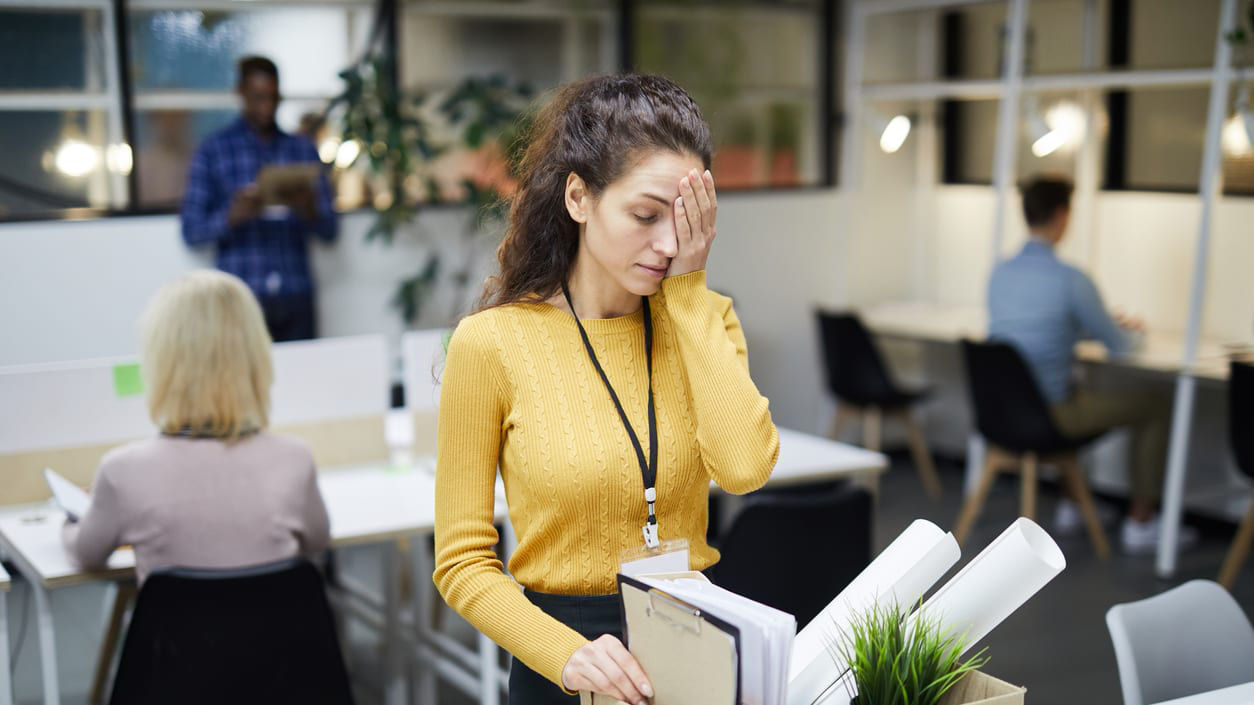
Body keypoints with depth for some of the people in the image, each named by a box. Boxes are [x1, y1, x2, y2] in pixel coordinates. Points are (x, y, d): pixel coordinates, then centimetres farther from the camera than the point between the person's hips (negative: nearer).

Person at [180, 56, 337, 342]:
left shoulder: (303, 149, 13)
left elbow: (328, 230, 11)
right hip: (241, 297, -2)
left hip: (296, 298, 2)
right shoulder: (214, 150, 6)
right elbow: (191, 231, 2)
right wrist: (233, 216, -17)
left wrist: (310, 212, -11)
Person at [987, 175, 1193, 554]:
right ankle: (1139, 524, 14)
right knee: (1156, 407, 9)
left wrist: (1111, 324, 25)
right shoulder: (1070, 279, -19)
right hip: (1047, 415, -7)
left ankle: (1070, 506, 39)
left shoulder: (1000, 273, 3)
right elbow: (1119, 346, -8)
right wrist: (1134, 332, 16)